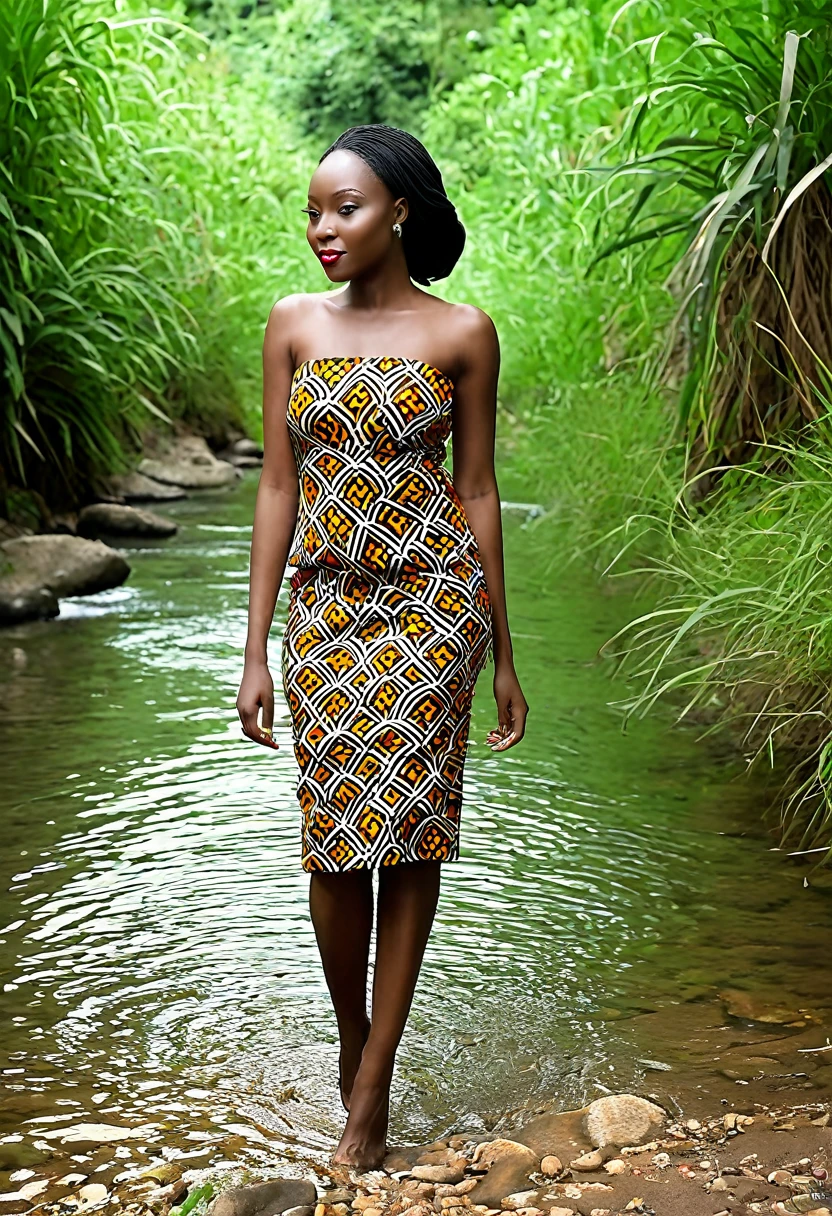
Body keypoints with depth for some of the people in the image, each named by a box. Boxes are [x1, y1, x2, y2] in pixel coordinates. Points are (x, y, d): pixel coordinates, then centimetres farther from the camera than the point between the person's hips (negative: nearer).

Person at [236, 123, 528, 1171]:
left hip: (431, 601, -2)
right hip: (327, 605, 2)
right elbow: (278, 486, 4)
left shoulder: (461, 333, -1)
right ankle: (352, 1036, 30)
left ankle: (371, 1089, 12)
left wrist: (501, 654, 4)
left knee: (407, 831, 0)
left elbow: (477, 491, 2)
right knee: (333, 837, 3)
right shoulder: (293, 324, 4)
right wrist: (256, 650, 2)